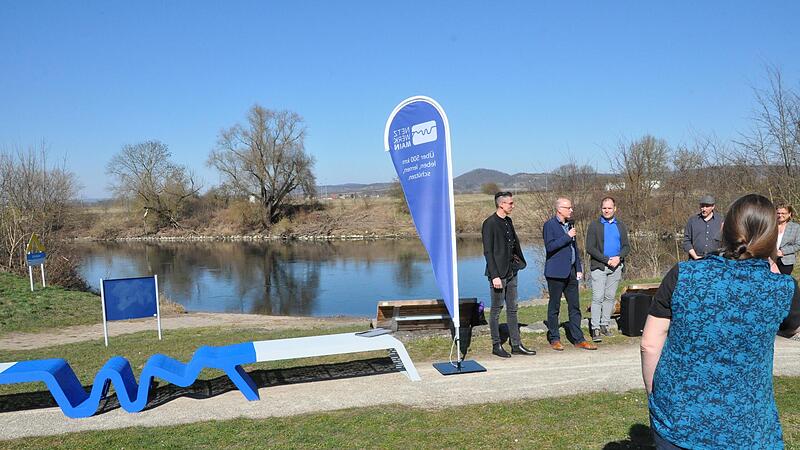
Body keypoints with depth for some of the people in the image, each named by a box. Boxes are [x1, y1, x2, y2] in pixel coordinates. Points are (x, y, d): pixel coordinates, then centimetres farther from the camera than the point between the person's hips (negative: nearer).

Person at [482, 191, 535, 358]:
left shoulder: (508, 221, 11)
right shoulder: (489, 224, -13)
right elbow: (488, 252, -16)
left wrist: (518, 260, 12)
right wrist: (494, 276, -19)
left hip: (511, 272, 8)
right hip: (498, 273, -8)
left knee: (512, 309, 11)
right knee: (496, 310, 2)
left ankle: (516, 345, 18)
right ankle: (496, 345, 12)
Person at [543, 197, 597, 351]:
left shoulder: (569, 224, 15)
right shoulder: (549, 225, -8)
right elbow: (549, 247, -19)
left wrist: (579, 268, 16)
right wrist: (567, 236, -19)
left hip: (571, 272, 7)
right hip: (556, 273, -7)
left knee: (575, 306, 7)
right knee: (554, 306, 3)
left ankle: (578, 339, 12)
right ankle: (554, 339, 13)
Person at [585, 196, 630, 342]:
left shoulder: (621, 226, 12)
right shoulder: (594, 225, -1)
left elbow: (627, 246, 10)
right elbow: (590, 248, -7)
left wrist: (619, 257, -11)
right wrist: (606, 260, -15)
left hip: (616, 266, 4)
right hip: (599, 267, -4)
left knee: (610, 297, 8)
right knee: (598, 298, -7)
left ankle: (605, 325, 17)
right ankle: (595, 328, -4)